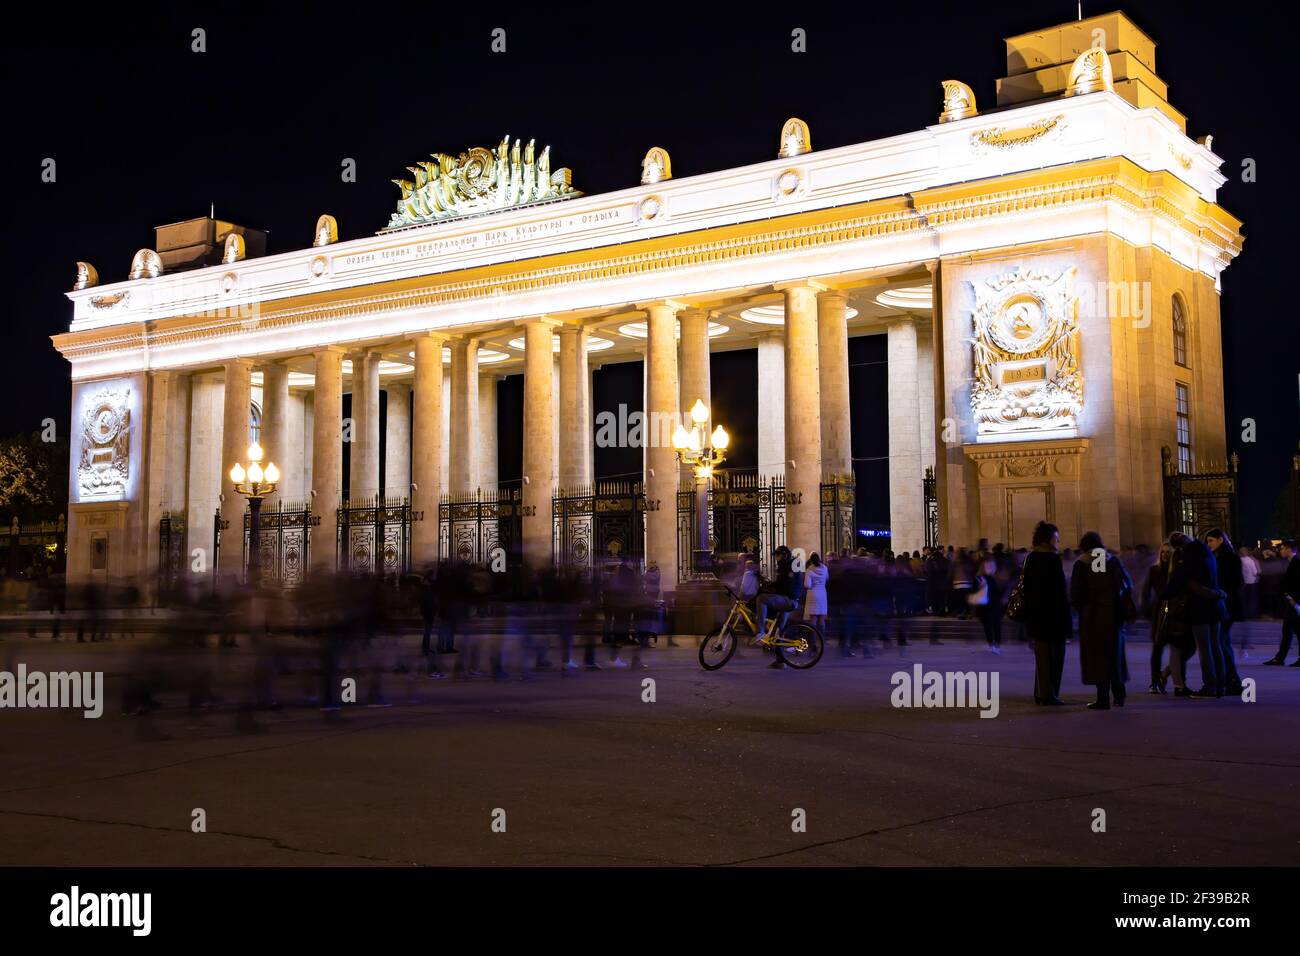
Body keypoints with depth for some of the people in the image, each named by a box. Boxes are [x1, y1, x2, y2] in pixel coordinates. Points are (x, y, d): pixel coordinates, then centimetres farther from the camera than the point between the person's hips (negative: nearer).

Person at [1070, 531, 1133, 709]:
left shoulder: (1081, 564, -4)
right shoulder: (1113, 561, 3)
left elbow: (1075, 593, -9)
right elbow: (1128, 586, 0)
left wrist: (1079, 605, 10)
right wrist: (1121, 607, 12)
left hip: (1091, 615, -3)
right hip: (1113, 615, 3)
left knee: (1096, 655, 1)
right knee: (1114, 653, 16)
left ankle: (1103, 698, -4)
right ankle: (1119, 694, 20)